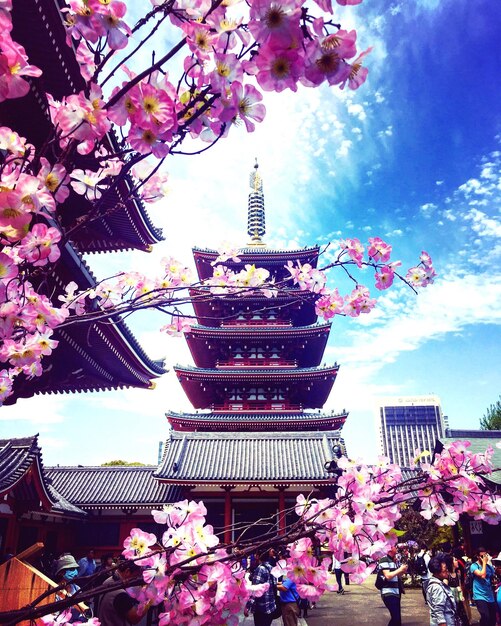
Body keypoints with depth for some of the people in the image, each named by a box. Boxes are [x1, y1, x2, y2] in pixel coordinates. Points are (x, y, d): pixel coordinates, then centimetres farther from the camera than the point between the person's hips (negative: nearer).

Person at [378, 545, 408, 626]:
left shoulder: (392, 560, 15)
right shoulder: (384, 560, -14)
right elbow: (388, 576, -23)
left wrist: (402, 571, 4)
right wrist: (400, 569, -14)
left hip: (395, 593, 10)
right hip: (389, 593, -9)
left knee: (397, 618, 13)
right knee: (396, 618, -14)